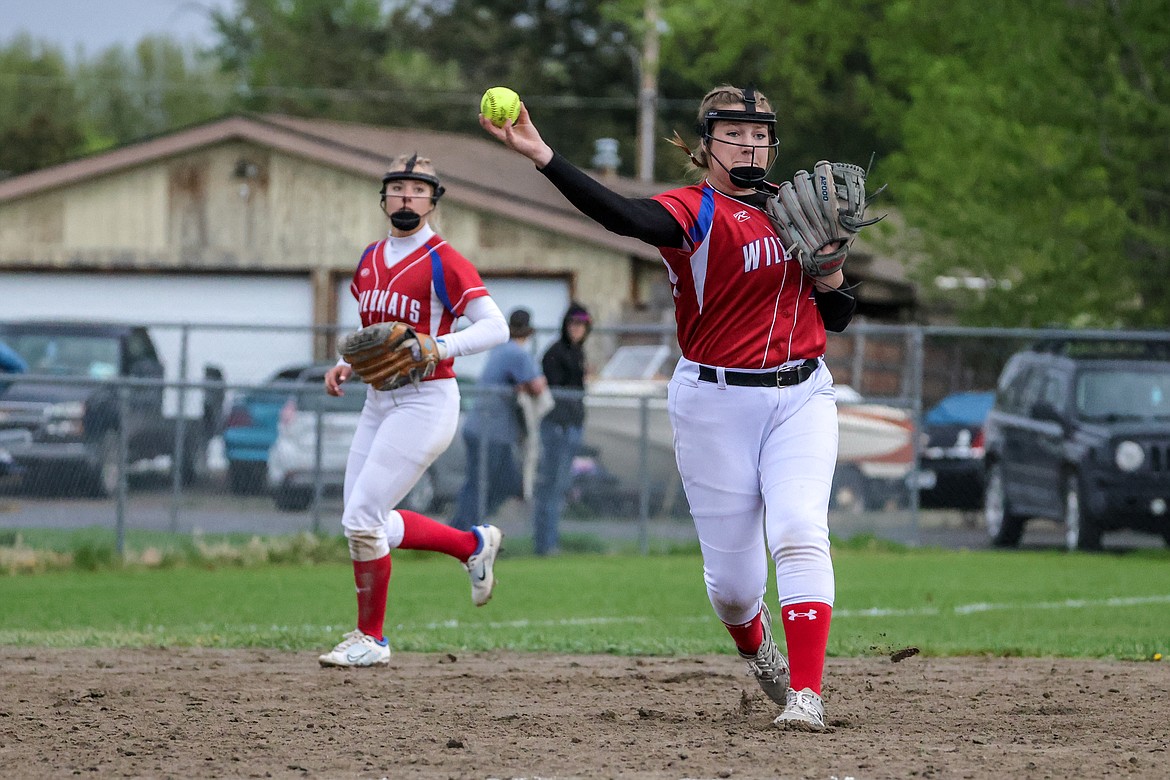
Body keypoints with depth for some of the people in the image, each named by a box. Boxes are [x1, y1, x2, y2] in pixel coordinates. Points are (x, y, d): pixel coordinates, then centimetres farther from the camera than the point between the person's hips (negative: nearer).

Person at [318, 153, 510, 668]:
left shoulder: (442, 262, -11)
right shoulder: (370, 260, 13)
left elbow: (495, 327, -18)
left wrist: (440, 347, -32)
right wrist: (348, 366, 7)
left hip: (426, 403, -9)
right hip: (378, 402, 9)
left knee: (361, 519, -12)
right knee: (366, 524, 10)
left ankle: (371, 639, 2)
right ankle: (474, 545, 29)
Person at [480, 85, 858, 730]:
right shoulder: (695, 211, -8)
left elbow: (837, 318, 15)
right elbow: (625, 217, -31)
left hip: (800, 397, 3)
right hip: (716, 404, -3)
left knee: (799, 532, -20)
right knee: (733, 579, 1)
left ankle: (806, 694, -22)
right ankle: (756, 648, 37)